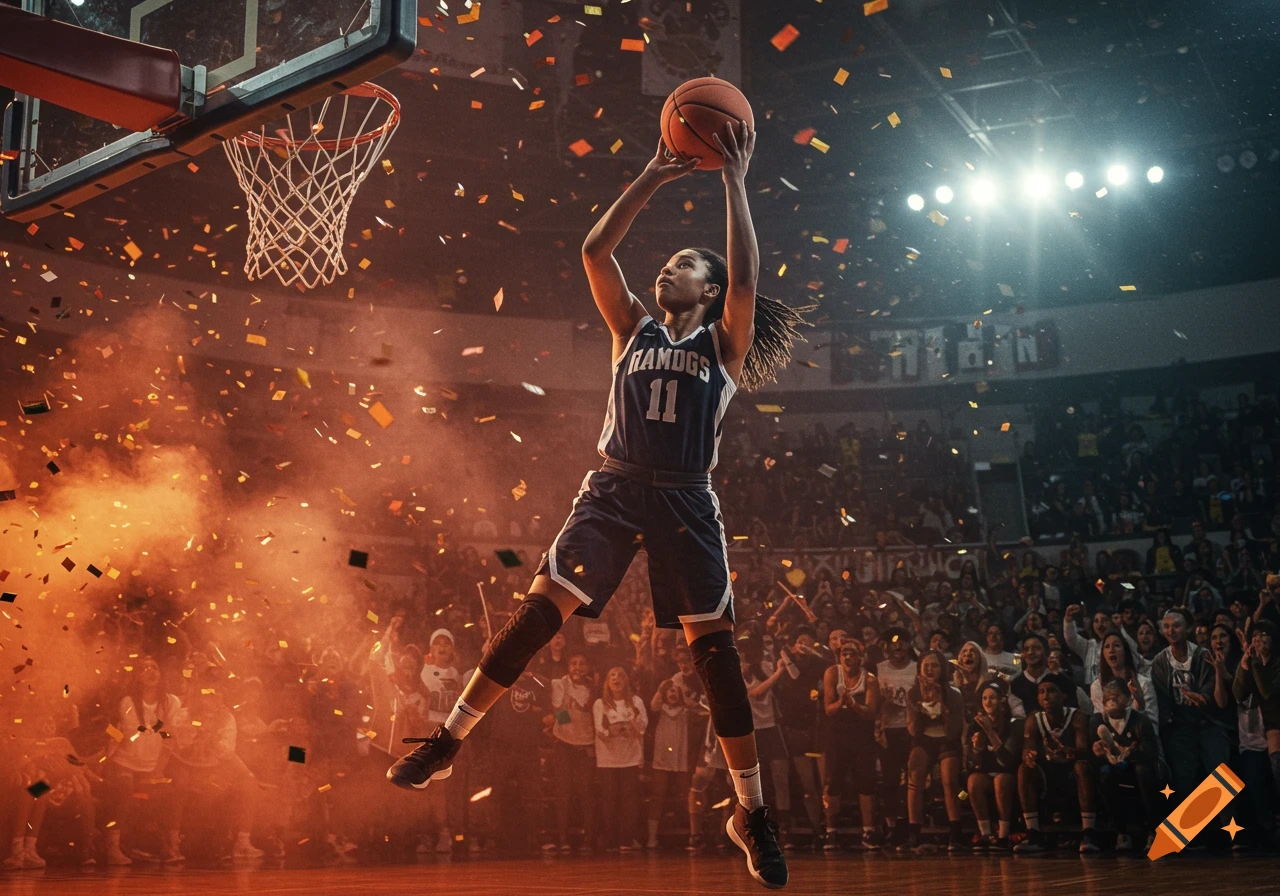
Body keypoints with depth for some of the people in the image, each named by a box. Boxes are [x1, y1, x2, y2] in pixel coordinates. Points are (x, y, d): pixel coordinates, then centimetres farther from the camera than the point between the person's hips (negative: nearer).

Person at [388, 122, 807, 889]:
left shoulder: (723, 344, 7)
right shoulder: (634, 328, 14)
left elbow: (747, 274, -10)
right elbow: (595, 251, 5)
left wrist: (734, 182, -8)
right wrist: (654, 177, 5)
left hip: (685, 502, -2)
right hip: (614, 489, 2)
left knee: (714, 646, -3)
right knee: (541, 609, -10)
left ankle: (752, 812, 5)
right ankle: (448, 743, -4)